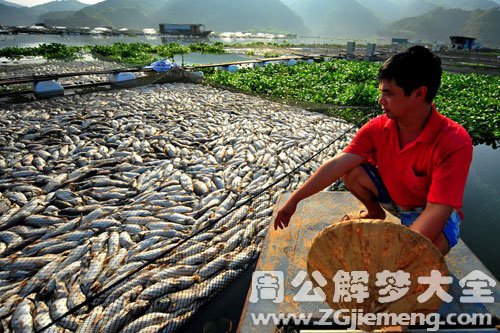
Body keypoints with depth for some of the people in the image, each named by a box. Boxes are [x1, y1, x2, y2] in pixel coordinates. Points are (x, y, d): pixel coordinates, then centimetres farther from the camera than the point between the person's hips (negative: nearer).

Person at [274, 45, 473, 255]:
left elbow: (436, 211, -36)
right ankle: (375, 213, 12)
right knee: (351, 171, -17)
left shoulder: (455, 143, -31)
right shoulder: (377, 128, -18)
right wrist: (294, 200, -26)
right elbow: (337, 165, -23)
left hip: (429, 212, -4)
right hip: (393, 194, 4)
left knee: (431, 243, -37)